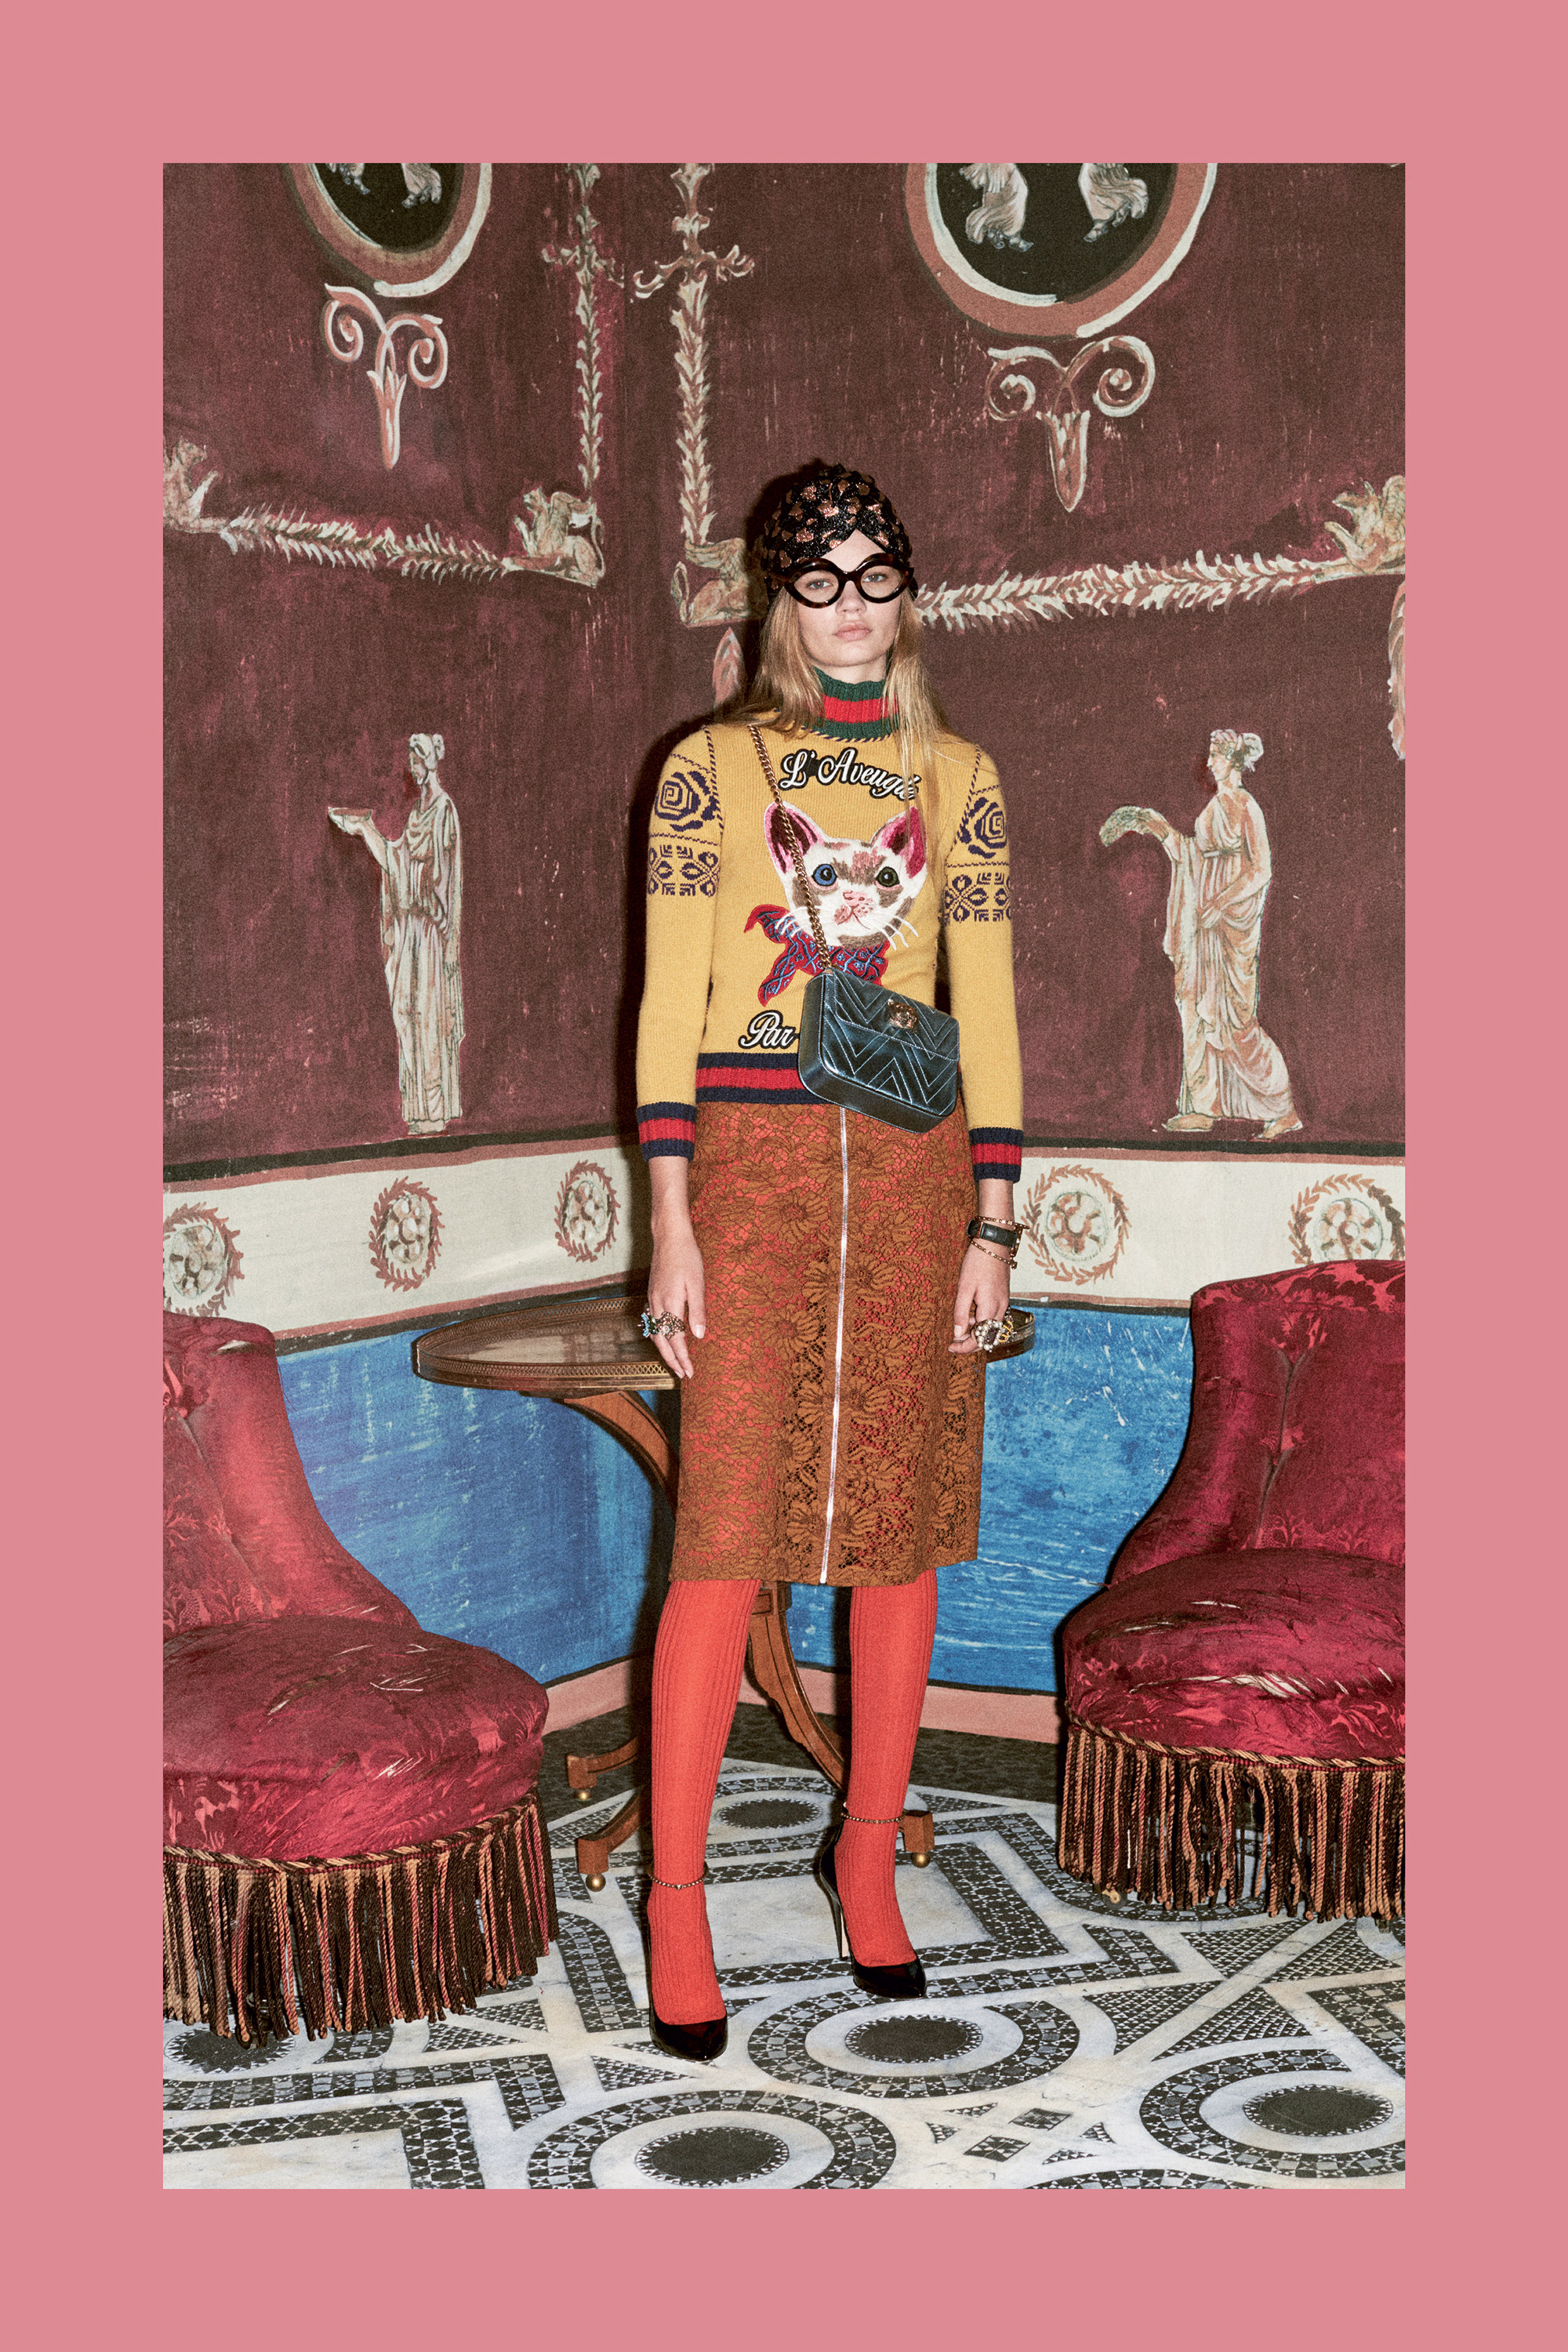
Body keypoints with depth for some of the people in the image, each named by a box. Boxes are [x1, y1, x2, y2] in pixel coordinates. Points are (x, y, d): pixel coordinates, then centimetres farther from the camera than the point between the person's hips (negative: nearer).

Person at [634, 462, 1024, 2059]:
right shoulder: (709, 769, 5)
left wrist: (990, 1226, 3)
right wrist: (673, 1224, -7)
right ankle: (676, 1898, 3)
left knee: (899, 1517, 6)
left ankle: (868, 1854, 21)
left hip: (913, 1165, 3)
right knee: (727, 1535, -5)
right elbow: (671, 1001, 0)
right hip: (754, 1159, -2)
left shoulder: (957, 778, 11)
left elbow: (985, 1008, 9)